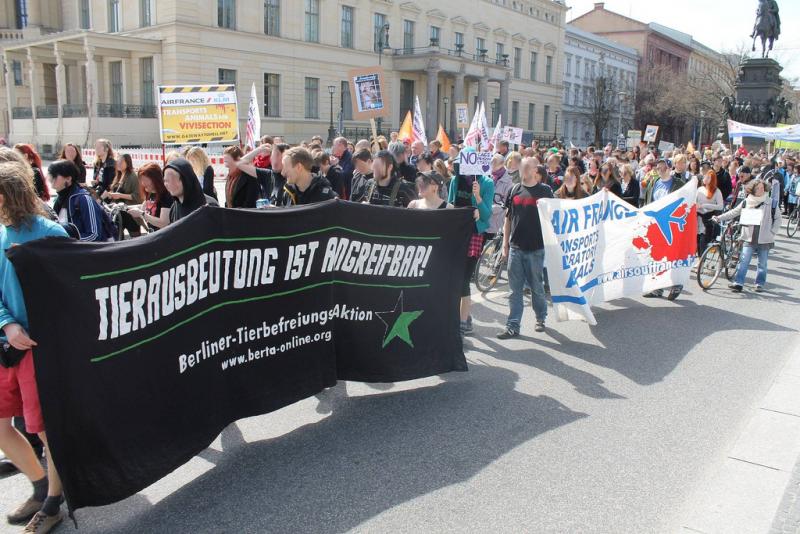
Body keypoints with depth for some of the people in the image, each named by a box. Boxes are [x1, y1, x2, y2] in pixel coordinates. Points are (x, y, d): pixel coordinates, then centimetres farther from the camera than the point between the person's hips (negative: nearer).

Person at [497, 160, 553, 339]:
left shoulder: (545, 191, -1)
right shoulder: (515, 190, 9)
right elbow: (508, 218, 12)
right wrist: (505, 243, 10)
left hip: (536, 248, -3)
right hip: (515, 247, 3)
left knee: (537, 287, 9)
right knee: (515, 289, 4)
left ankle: (541, 318, 29)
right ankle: (513, 326, 8)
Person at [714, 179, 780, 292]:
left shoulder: (770, 203, -1)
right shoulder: (746, 202, 2)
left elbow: (777, 218, 5)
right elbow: (733, 213, 7)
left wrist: (772, 232, -3)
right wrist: (719, 218, -1)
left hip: (765, 240, 0)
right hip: (749, 238, 1)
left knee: (762, 263, 9)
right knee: (744, 261, -5)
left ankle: (760, 284, 20)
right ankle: (738, 283, -4)